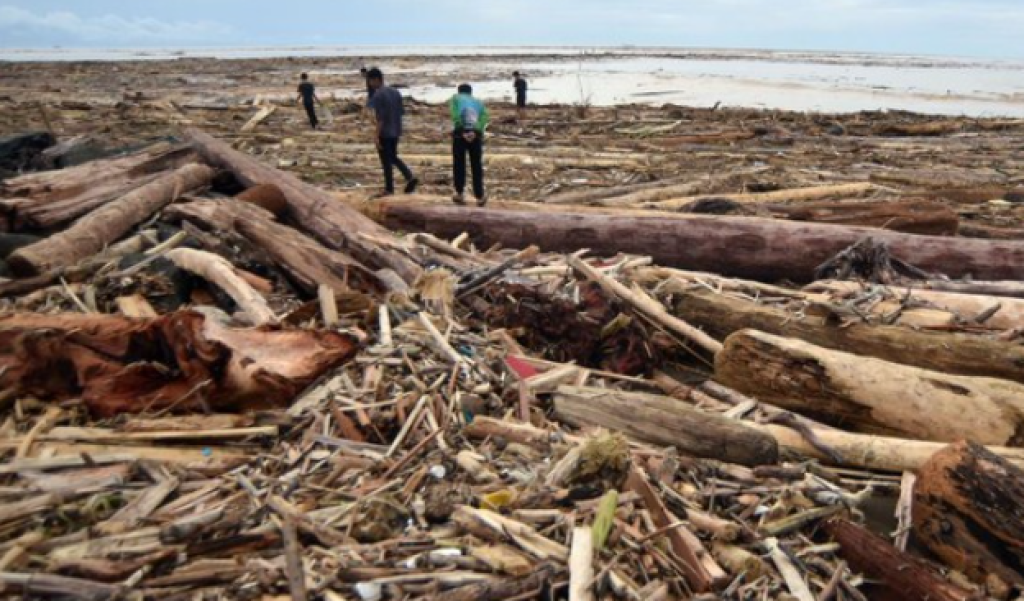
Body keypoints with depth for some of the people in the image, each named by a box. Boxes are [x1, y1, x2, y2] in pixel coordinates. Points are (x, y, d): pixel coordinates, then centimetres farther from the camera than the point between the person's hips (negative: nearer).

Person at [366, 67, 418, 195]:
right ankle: (410, 177, 4)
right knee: (393, 157, 20)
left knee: (386, 161, 4)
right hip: (395, 132, 7)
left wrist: (376, 135, -17)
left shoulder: (378, 95, -15)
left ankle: (389, 188, 12)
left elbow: (380, 117, -20)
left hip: (384, 133, -7)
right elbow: (401, 112, 11)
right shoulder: (396, 92, 7)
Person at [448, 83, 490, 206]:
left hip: (460, 133, -2)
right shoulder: (478, 102, 24)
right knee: (476, 166, 11)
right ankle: (480, 197, 12)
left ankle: (459, 194, 11)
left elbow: (455, 115, -6)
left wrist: (463, 132, -12)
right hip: (476, 135, 2)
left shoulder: (456, 98, 16)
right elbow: (485, 118, 0)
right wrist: (475, 131, -12)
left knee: (459, 164, 11)